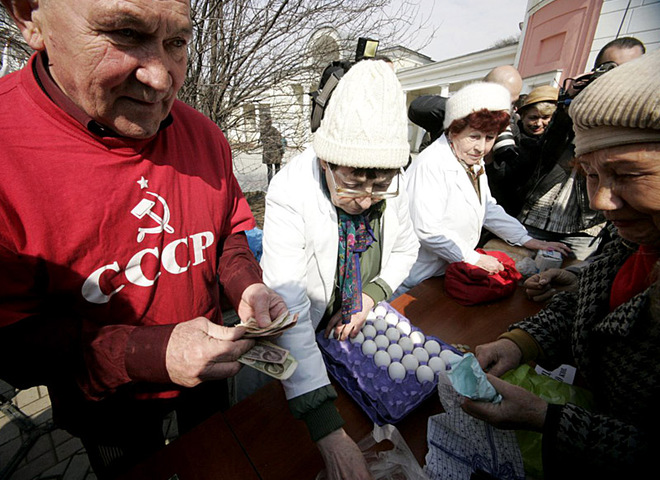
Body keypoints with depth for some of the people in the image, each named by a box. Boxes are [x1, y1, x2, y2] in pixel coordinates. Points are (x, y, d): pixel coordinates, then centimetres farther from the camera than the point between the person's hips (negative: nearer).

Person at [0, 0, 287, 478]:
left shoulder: (203, 134, -12)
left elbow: (233, 228, -1)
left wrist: (247, 287, -19)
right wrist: (149, 355, -33)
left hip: (207, 367, 4)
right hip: (107, 405, -3)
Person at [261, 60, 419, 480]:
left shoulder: (391, 186, -17)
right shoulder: (290, 194, -33)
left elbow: (406, 248, 0)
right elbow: (286, 307, -39)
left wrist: (373, 294, -18)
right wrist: (328, 428, -41)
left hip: (359, 322, 4)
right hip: (306, 338, -3)